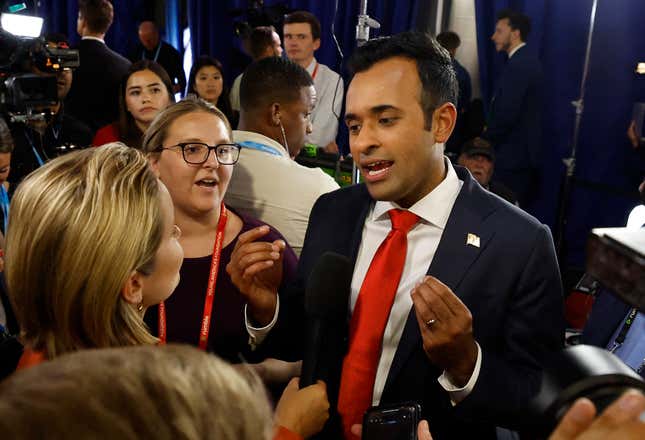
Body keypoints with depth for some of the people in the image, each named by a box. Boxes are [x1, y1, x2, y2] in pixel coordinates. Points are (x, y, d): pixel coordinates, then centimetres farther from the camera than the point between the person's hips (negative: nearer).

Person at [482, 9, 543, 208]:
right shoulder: (526, 61, 15)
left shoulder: (518, 65, -17)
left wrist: (483, 142, -9)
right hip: (521, 153, 10)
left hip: (512, 155, -10)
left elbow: (507, 114, -23)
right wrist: (490, 132, 12)